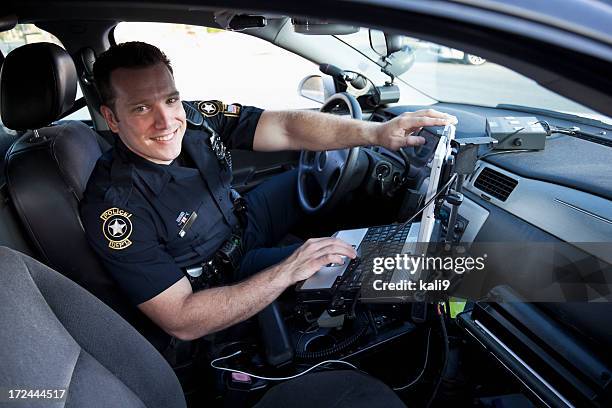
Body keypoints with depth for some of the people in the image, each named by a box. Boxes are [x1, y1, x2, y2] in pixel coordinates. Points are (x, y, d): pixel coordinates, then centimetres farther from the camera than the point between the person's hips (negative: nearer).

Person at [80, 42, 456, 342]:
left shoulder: (196, 118, -19)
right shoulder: (114, 207, -32)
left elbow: (288, 128, -22)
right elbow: (181, 322, -32)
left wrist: (376, 132, -37)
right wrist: (286, 271, -41)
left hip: (240, 223, 6)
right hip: (221, 276, -5)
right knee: (357, 266, -16)